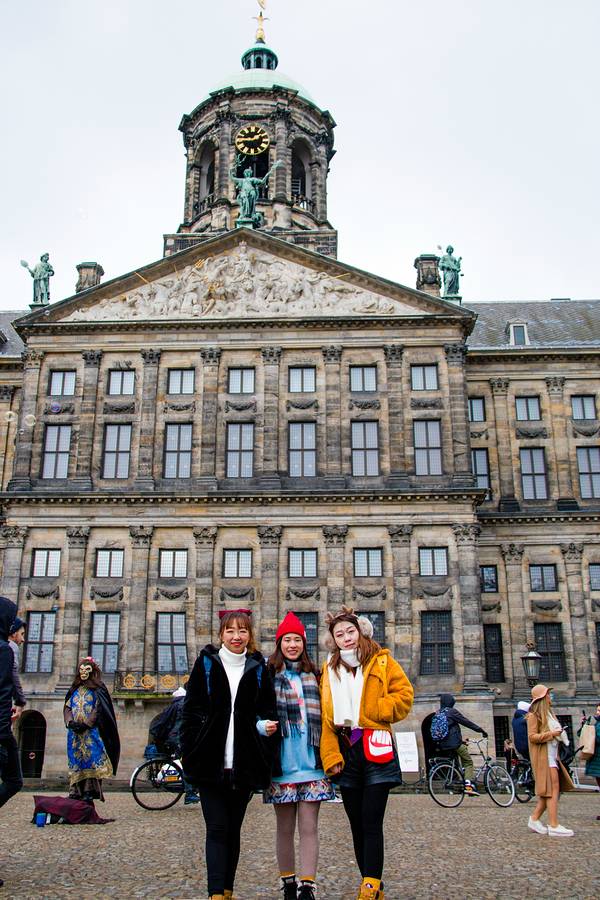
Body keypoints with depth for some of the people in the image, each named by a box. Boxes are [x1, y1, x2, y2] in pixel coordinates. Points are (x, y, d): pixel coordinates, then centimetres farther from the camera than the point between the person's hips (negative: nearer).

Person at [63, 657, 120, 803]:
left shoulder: (98, 689, 4)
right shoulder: (74, 690, 19)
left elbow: (99, 710, -5)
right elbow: (67, 708, 12)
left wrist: (86, 724, -15)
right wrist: (70, 722, -7)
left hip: (91, 732, -5)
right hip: (75, 733, 5)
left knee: (91, 758, -14)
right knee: (76, 760, 1)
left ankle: (89, 791, -16)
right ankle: (76, 791, 2)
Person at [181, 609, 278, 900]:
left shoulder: (258, 669, 8)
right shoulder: (206, 664, 2)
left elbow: (268, 709, 13)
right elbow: (191, 710, 1)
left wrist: (266, 724, -9)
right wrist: (190, 754, -5)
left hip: (244, 764, 2)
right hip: (210, 762, -2)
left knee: (233, 829, 11)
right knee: (217, 829, -5)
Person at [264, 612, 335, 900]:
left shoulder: (313, 676, 11)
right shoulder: (268, 676, 2)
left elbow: (323, 716, 15)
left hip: (311, 763, 1)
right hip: (282, 764, -1)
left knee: (309, 828, 0)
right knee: (285, 828, 9)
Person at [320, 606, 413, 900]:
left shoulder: (381, 661, 2)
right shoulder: (329, 669, 11)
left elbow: (404, 695, -4)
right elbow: (324, 716, 6)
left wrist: (368, 712, -12)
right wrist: (330, 755, -4)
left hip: (375, 750, -4)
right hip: (345, 752, 4)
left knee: (371, 823, -8)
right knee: (357, 825, 9)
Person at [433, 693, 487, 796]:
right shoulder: (452, 712, -6)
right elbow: (467, 722, -6)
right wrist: (481, 730, 1)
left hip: (443, 744, 7)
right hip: (454, 743, -7)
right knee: (468, 763, 0)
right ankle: (469, 786, -15)